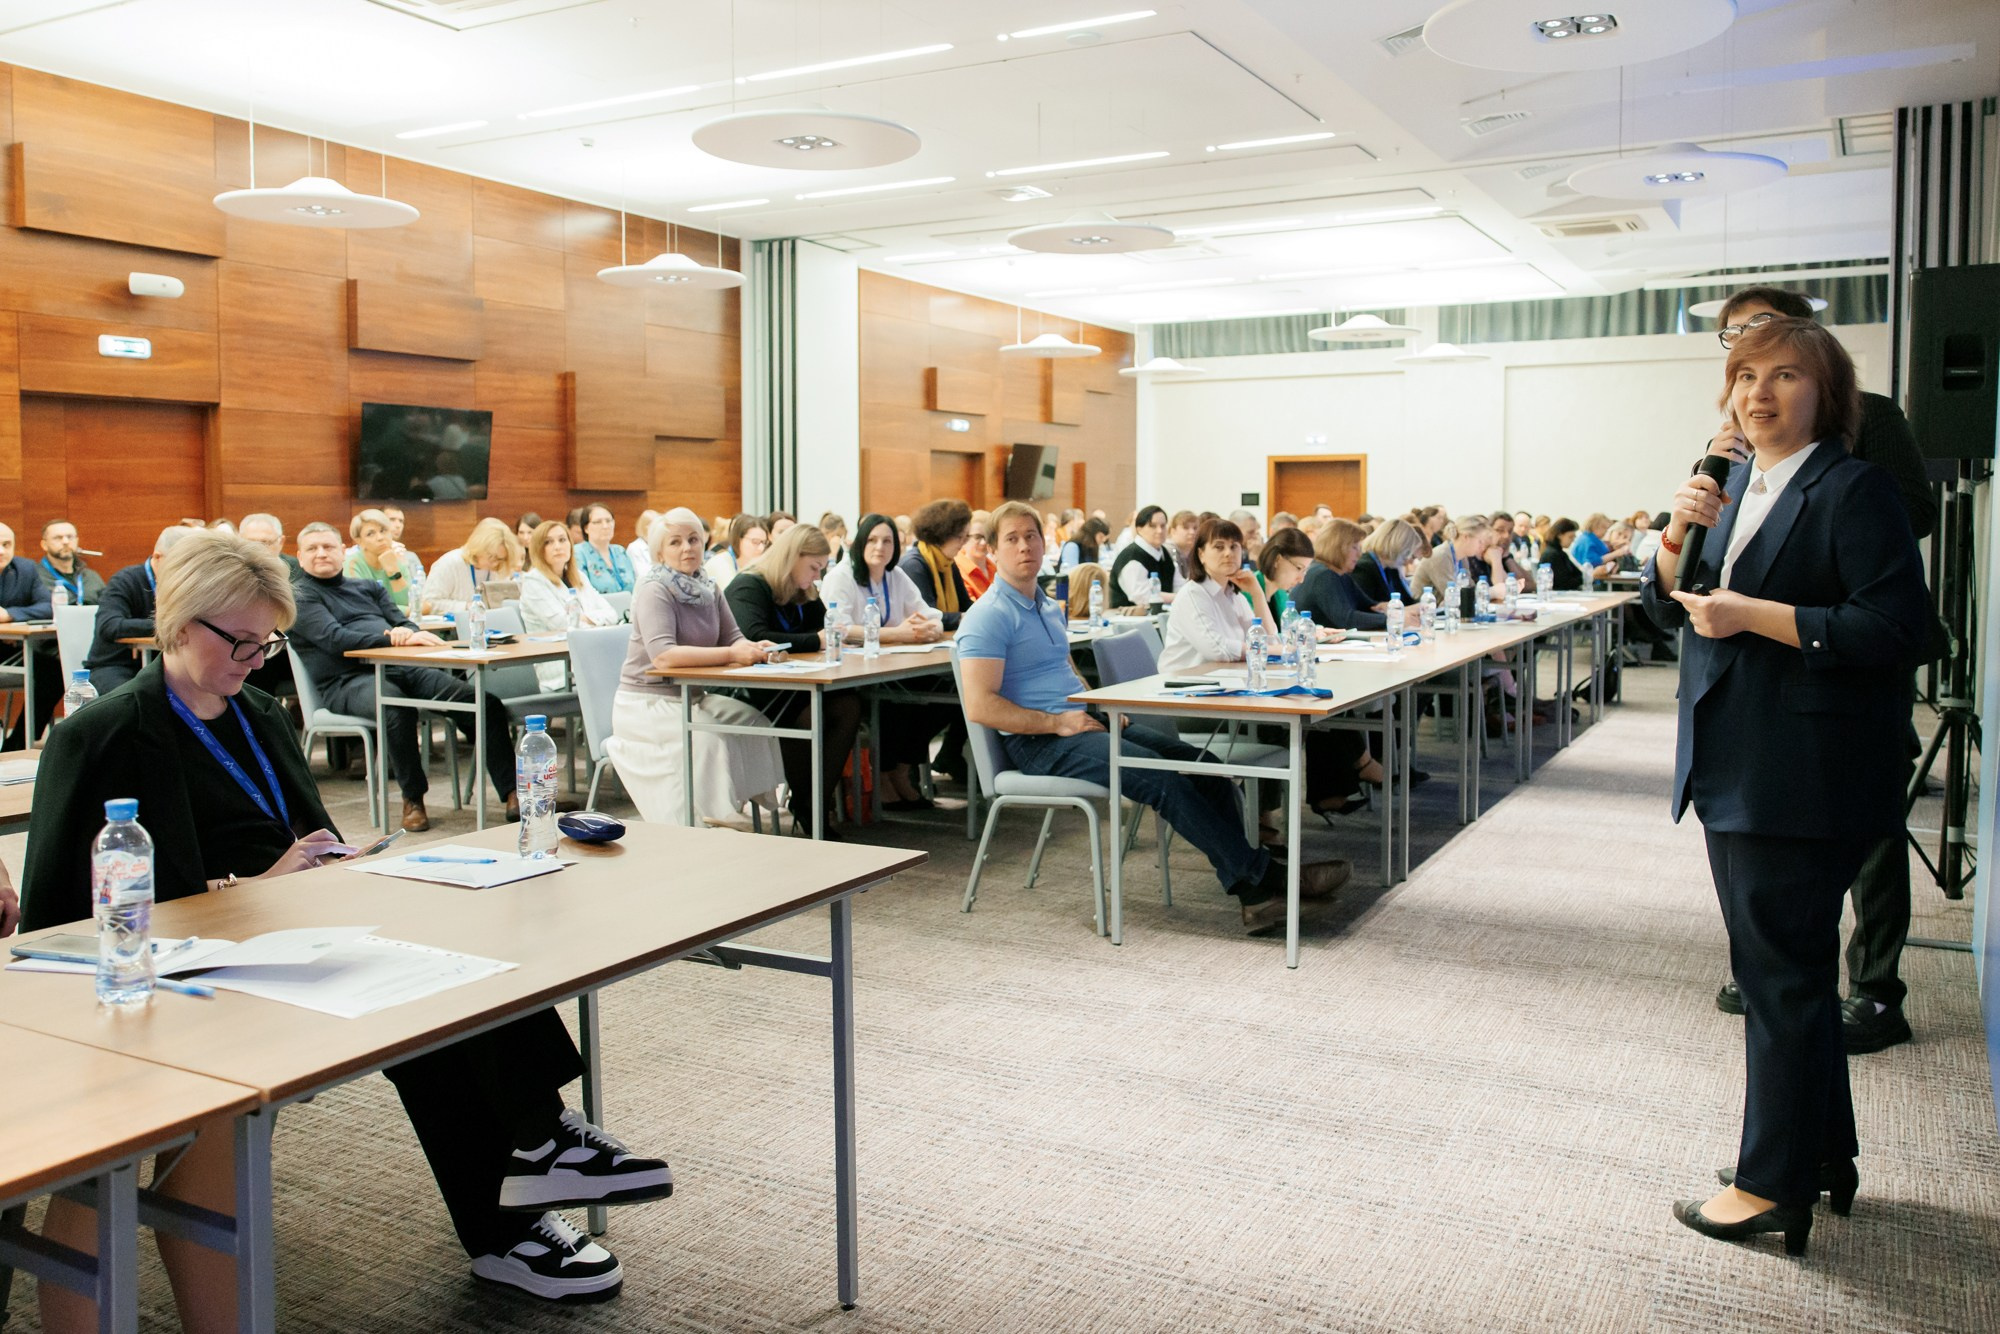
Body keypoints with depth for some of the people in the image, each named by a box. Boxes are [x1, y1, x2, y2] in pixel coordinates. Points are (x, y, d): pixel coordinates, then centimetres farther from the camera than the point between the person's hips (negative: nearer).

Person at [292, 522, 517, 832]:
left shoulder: (368, 587, 29)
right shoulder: (300, 596, 9)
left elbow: (404, 622, 17)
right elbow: (335, 640, -9)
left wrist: (405, 632, -10)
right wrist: (393, 638, -22)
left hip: (401, 667, 6)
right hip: (347, 681, -6)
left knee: (485, 703, -19)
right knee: (395, 703, -42)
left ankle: (512, 793, -22)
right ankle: (413, 799, -25)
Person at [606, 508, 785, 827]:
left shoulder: (708, 588, 7)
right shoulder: (654, 591, -16)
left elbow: (733, 637, 5)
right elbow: (662, 655, -29)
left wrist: (752, 648, -20)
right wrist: (731, 655, -33)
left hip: (693, 696, 7)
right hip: (648, 702, -7)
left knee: (755, 722, -10)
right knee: (708, 739, -29)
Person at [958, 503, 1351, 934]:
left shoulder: (1049, 607, 20)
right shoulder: (989, 617, -8)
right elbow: (980, 706, -17)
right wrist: (1058, 722, -18)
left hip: (1082, 721, 9)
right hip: (1037, 741, -9)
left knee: (1196, 762, -10)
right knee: (1160, 775, -27)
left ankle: (1253, 888, -15)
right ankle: (1261, 876, -22)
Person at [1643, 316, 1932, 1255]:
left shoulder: (1854, 491, -12)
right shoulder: (1737, 486, 13)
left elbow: (1896, 628, -20)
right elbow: (1668, 603, 13)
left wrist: (1753, 616, -21)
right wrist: (1683, 529, -6)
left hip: (1802, 778, -8)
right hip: (1733, 769, 9)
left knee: (1782, 972, 0)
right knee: (1786, 967, 18)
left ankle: (1775, 1185, 13)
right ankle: (1825, 1156, 33)